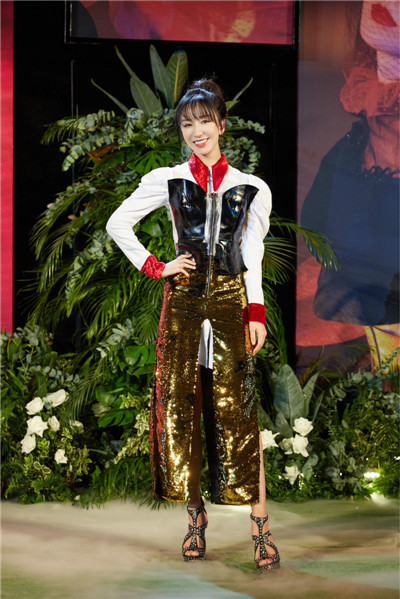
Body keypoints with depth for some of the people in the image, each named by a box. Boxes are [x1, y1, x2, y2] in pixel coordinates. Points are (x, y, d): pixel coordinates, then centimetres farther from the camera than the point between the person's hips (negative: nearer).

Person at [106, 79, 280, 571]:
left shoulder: (251, 189, 7)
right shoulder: (167, 180, 5)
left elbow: (252, 257, 7)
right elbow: (117, 224, 10)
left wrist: (256, 315, -1)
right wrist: (155, 268, 2)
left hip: (230, 300, -1)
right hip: (183, 300, 1)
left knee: (237, 410, -7)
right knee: (179, 405, -1)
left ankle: (260, 526, -7)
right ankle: (196, 516, 9)